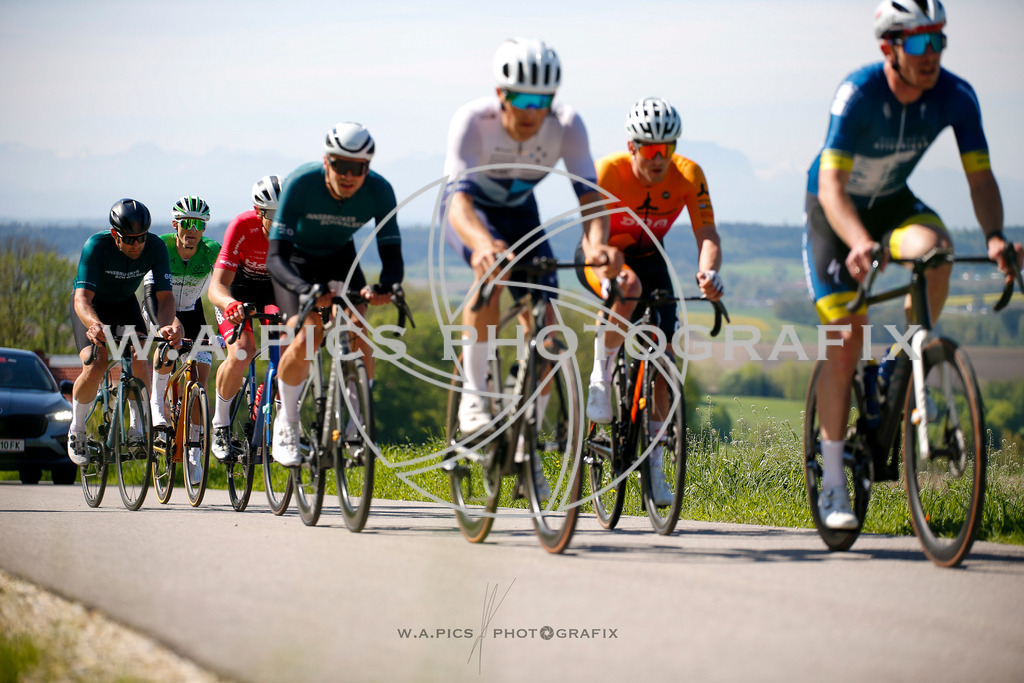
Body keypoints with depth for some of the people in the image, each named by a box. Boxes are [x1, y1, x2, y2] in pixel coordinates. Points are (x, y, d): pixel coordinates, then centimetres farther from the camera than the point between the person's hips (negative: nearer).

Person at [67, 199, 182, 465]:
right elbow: (82, 298, -40)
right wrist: (94, 324, -62)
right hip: (92, 306, -2)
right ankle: (77, 430, 1)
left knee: (140, 364, -21)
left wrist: (166, 325, -51)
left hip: (125, 304, 3)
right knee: (94, 368, -23)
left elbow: (165, 295, -29)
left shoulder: (155, 248, -26)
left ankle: (138, 428, 1)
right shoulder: (96, 246, -33)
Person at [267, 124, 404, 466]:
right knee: (306, 336, -22)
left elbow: (393, 256, -25)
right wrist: (305, 290, -55)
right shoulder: (301, 184, -34)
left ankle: (358, 424, -6)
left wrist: (386, 286, -49)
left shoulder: (379, 191, -27)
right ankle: (286, 423, -1)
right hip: (297, 260, -3)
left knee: (358, 329, -21)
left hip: (340, 258, 3)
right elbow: (276, 258, -36)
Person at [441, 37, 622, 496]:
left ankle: (524, 451, 6)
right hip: (470, 210, -3)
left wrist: (597, 244, -59)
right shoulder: (472, 121, -36)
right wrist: (482, 243, -68)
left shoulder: (566, 125, -29)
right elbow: (458, 196, -47)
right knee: (492, 268, -37)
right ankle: (473, 395, -26)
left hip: (520, 212, 3)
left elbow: (588, 191, -37)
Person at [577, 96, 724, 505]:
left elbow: (706, 235, -28)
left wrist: (708, 272, -50)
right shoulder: (608, 172, -30)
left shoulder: (688, 176, -23)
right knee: (629, 287, -40)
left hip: (648, 257, 3)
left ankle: (653, 466, 0)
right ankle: (601, 378, -19)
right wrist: (613, 274, -55)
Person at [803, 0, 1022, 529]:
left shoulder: (955, 97, -20)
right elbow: (831, 185, -38)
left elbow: (979, 175, -19)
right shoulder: (858, 93, -31)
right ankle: (833, 484, 0)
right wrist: (859, 243, -56)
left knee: (935, 248, -33)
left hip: (893, 203, 3)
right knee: (846, 342, -10)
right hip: (835, 211, -3)